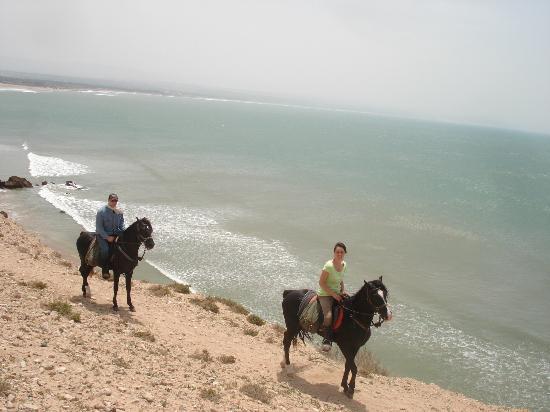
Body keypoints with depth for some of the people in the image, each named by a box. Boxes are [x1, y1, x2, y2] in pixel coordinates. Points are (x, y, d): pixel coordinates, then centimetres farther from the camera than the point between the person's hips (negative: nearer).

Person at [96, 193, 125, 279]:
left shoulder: (119, 212, 8)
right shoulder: (101, 211, -6)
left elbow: (122, 226, 11)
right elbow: (99, 227, -10)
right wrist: (107, 237, -17)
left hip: (115, 234, 5)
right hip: (103, 235, -5)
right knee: (105, 249, -29)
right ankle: (105, 270, -13)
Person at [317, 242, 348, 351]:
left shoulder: (344, 265, 4)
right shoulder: (329, 266, -20)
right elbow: (321, 282, -17)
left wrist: (342, 292, 2)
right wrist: (333, 294, -18)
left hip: (337, 294, 8)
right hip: (325, 294, -8)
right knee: (328, 315, -29)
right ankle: (327, 340, -11)